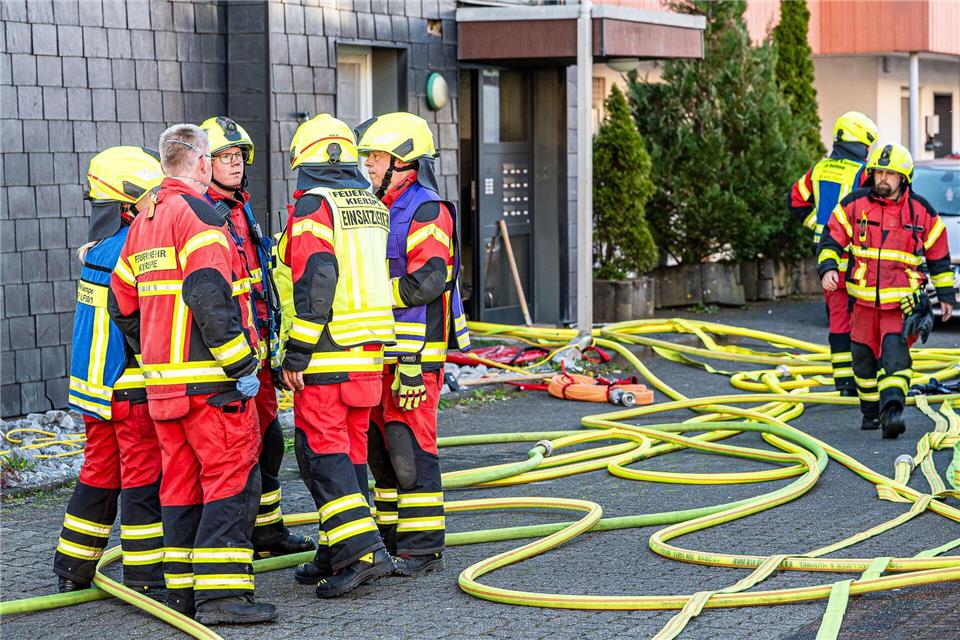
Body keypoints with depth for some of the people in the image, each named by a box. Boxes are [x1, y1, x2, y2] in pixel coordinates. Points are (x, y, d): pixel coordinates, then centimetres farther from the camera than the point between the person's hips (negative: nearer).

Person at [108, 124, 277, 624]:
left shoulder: (143, 223, 17)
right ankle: (221, 592, -11)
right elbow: (210, 297, -22)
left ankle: (183, 589, 16)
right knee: (232, 478, -7)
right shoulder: (197, 214, -11)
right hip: (209, 379, -9)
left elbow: (122, 303, 21)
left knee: (182, 482, 13)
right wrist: (241, 364, -18)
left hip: (163, 378, 9)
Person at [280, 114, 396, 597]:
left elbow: (315, 281, -19)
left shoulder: (313, 205, -10)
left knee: (321, 451, -6)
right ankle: (337, 556, 17)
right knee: (351, 449, 12)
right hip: (369, 349, 7)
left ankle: (363, 549, -16)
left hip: (326, 355, -7)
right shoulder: (375, 208, 13)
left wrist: (295, 354, -16)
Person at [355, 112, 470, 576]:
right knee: (380, 446, 12)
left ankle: (423, 549, -5)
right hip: (381, 351, 9)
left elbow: (427, 281, -22)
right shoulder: (382, 209, 18)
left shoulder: (427, 211, -12)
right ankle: (392, 537, 21)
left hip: (416, 350, -9)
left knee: (409, 447, -10)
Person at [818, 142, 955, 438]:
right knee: (864, 358, 11)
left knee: (895, 354, -19)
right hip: (864, 299, 2)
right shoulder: (854, 204, 1)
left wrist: (946, 296, 14)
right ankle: (871, 411, 29)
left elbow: (938, 256, 11)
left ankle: (892, 411, -30)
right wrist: (828, 267, -16)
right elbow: (831, 239, 3)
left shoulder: (921, 211, 2)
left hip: (902, 301, -2)